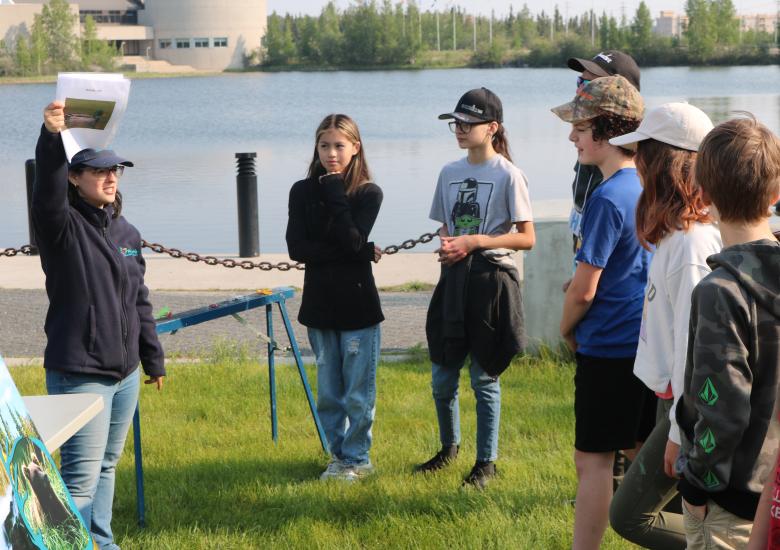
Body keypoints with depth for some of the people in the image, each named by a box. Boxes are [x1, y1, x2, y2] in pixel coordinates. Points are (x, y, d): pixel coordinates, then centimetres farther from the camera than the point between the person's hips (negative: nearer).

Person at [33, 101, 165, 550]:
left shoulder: (127, 233, 10)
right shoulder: (63, 226, -9)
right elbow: (48, 191, -31)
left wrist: (154, 359, 20)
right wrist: (52, 138, -48)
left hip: (125, 373, 7)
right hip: (78, 374, -7)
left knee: (107, 467, 18)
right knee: (81, 476, -9)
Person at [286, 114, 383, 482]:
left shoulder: (368, 193, -5)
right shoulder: (303, 192, 2)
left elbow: (353, 240, -20)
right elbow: (296, 248, -9)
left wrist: (334, 191, -16)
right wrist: (360, 252, -15)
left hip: (357, 304, -3)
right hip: (319, 303, 3)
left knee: (358, 392, 2)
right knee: (328, 392, 11)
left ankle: (356, 459, 15)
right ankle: (339, 455, 24)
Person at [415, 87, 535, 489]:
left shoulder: (507, 175, -9)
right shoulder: (450, 173, 10)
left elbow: (526, 238, -10)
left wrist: (475, 241, -18)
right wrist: (445, 247, -3)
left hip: (491, 279, -6)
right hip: (454, 278, 6)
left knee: (484, 376, 2)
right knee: (442, 375, 10)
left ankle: (487, 461, 15)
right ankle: (449, 446, 33)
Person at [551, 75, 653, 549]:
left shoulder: (609, 198, -19)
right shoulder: (650, 186, 6)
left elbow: (584, 290, -16)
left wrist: (567, 329, 2)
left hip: (609, 348, -8)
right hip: (649, 343, 8)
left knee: (594, 459, -3)